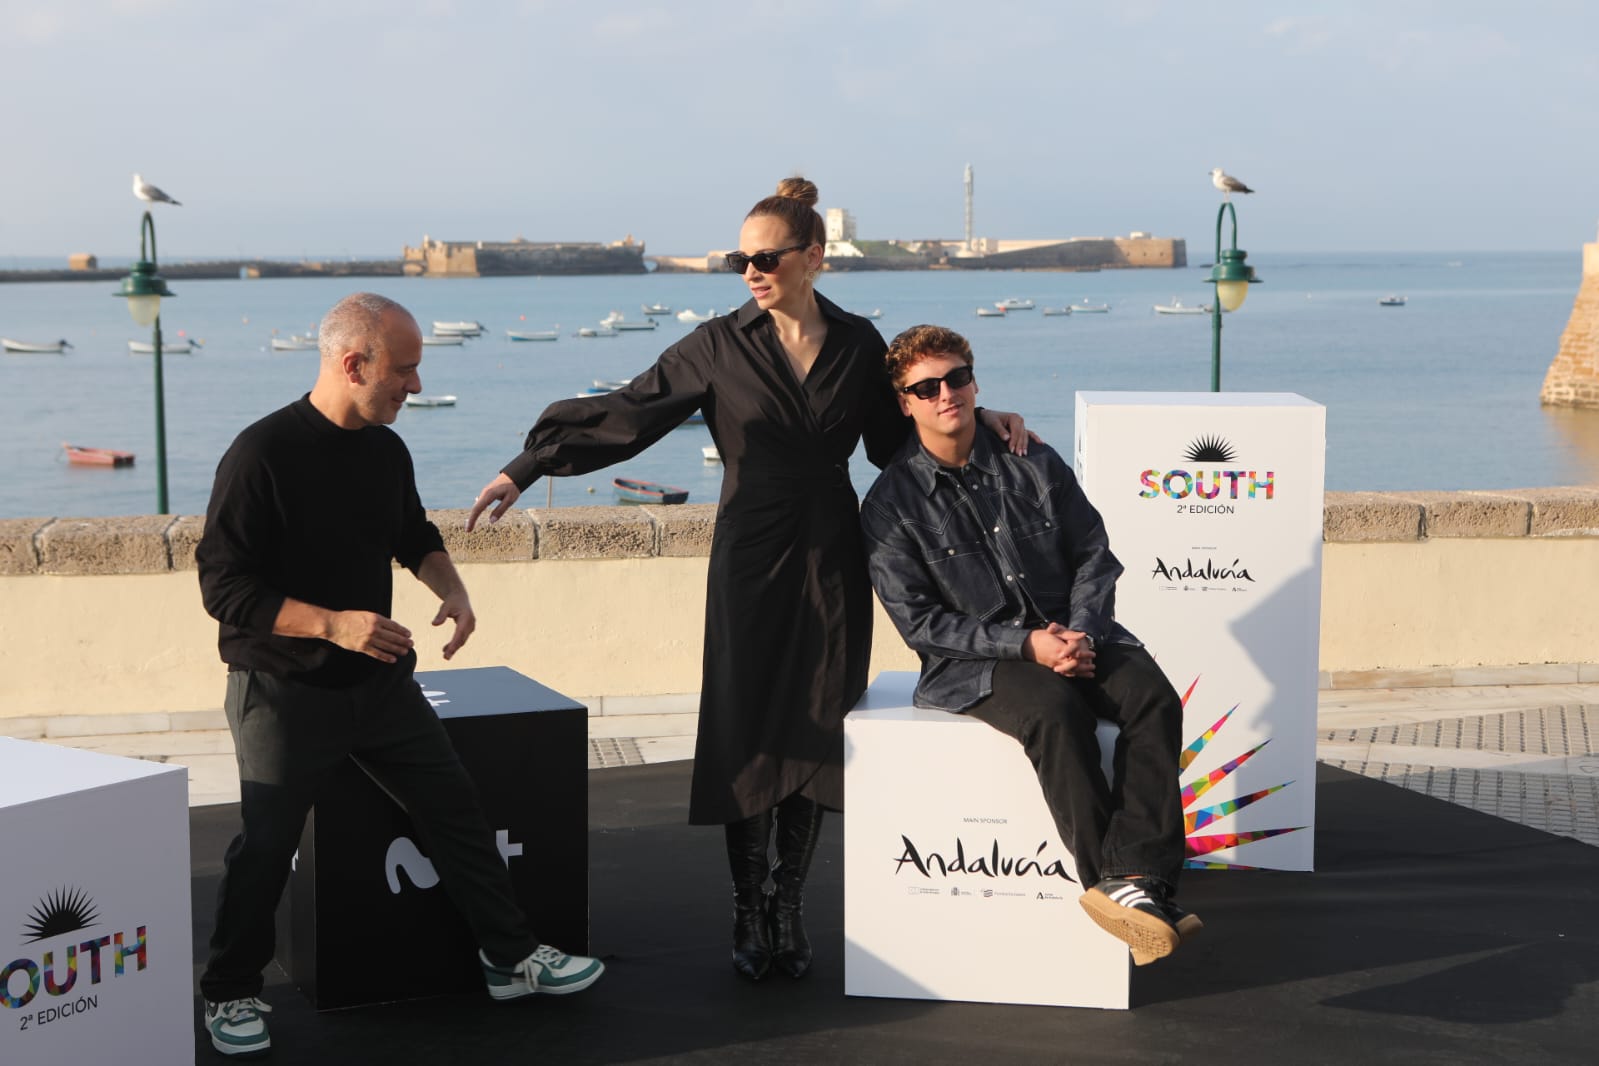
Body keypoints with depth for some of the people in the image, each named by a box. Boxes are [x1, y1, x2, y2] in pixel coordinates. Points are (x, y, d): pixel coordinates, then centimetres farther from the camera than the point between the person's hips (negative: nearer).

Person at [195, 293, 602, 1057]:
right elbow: (223, 585, -21)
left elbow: (415, 536, 22)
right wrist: (332, 624, -28)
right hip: (285, 692, -6)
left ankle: (512, 959, 19)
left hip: (379, 679, 6)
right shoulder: (262, 454, -19)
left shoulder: (386, 451, 3)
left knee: (456, 809, 8)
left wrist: (452, 588, 2)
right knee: (265, 848, 3)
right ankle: (231, 994, 23)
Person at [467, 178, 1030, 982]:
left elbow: (893, 440, 14)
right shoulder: (721, 347, -2)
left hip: (832, 557, 2)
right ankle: (748, 912, 11)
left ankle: (788, 909, 15)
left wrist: (976, 421, 2)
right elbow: (625, 412, -5)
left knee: (816, 730, 3)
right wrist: (527, 466, -11)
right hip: (752, 559, -2)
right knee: (748, 729, -2)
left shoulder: (858, 344, 4)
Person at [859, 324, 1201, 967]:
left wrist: (1082, 631, -10)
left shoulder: (1034, 466, 9)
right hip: (973, 661, -4)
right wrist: (1026, 646, -18)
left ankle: (1136, 875, -32)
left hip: (1071, 632, 4)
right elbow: (919, 622, -8)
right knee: (1055, 711, -35)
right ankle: (1108, 880, -30)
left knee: (1153, 696, -25)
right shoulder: (891, 504, -3)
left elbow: (1093, 554, 10)